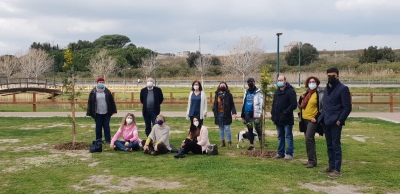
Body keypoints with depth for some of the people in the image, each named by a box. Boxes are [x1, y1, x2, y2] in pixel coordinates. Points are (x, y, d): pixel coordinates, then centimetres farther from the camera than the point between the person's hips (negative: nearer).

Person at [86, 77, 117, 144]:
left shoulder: (107, 91, 3)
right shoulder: (93, 92, 0)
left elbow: (112, 101, 7)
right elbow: (90, 102, 1)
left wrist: (113, 111, 4)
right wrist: (90, 113, -2)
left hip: (106, 113, 0)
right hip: (97, 113, 0)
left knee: (106, 126, 4)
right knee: (98, 127, 7)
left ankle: (108, 140, 11)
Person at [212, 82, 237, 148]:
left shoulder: (229, 95, -1)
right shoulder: (217, 94, 10)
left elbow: (232, 105, -5)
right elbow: (215, 104, 11)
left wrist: (234, 112, -15)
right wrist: (214, 111, -1)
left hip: (226, 114, -4)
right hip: (219, 114, 4)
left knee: (227, 129, -5)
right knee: (221, 129, 11)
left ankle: (229, 142, 7)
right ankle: (222, 142, 20)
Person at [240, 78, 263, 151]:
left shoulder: (258, 92, -6)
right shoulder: (246, 92, 13)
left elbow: (260, 104, -11)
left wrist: (258, 114, -18)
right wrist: (242, 114, 15)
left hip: (254, 113, -6)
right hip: (247, 113, 6)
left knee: (257, 128, -6)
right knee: (249, 129, 9)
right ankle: (251, 145, 16)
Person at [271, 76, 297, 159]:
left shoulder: (290, 91, -9)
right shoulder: (277, 92, 16)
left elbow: (294, 104, -16)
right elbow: (274, 104, 23)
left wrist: (286, 112, -20)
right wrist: (272, 113, 10)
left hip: (287, 119, -8)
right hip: (278, 119, 8)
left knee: (288, 136, -2)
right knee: (280, 136, 14)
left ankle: (289, 153, 3)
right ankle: (280, 153, 21)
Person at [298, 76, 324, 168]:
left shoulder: (319, 93, -8)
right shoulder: (306, 93, 14)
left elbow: (322, 107, -12)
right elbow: (300, 105, 18)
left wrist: (316, 117, -15)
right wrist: (301, 98, 1)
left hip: (313, 120, -8)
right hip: (305, 119, 8)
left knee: (309, 139, -15)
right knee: (309, 139, 11)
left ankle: (312, 161, -9)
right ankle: (311, 159, 19)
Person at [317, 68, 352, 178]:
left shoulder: (343, 89, -7)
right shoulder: (326, 89, 16)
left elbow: (347, 107, -11)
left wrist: (340, 120, -16)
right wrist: (322, 117, 10)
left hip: (335, 122, -7)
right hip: (326, 121, 7)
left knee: (335, 145, -5)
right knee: (329, 146, 12)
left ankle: (337, 170, 0)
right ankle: (331, 167, 21)